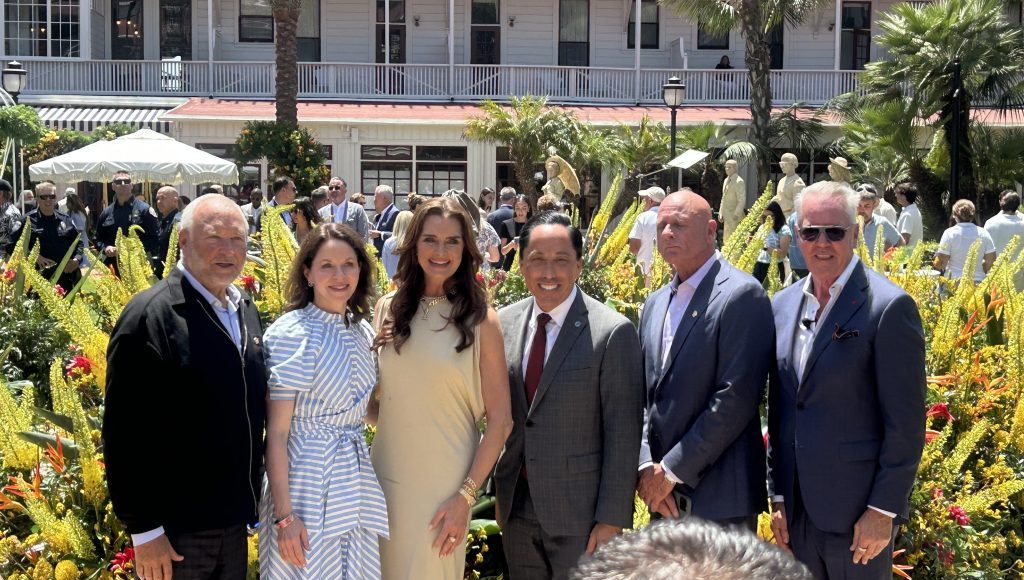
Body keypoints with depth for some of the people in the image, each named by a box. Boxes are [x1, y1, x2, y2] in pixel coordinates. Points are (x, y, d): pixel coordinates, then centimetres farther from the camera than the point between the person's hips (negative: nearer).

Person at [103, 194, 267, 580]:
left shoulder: (246, 310, 8)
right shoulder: (149, 317, -16)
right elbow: (126, 435, -18)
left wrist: (252, 500, 15)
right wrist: (144, 530, -17)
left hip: (234, 520, 7)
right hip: (176, 532, -7)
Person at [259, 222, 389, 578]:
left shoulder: (363, 331, 6)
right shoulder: (291, 333, -14)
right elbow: (276, 433, -15)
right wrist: (284, 516, -18)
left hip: (357, 479, 7)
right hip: (308, 480, -6)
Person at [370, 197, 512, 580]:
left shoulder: (480, 319, -7)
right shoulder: (388, 309, 2)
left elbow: (500, 419, -6)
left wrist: (466, 496, -11)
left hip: (445, 484, -3)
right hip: (385, 476, 4)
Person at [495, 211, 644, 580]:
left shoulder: (612, 332, -12)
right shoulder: (504, 324, 3)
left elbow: (623, 434, -12)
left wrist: (612, 520, -13)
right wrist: (499, 494, 12)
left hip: (581, 514, -5)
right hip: (516, 510, 5)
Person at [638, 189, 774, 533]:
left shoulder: (742, 295, -10)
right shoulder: (655, 304, 15)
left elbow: (736, 397, -17)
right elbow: (643, 395, 11)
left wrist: (673, 469, -15)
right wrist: (646, 466, -5)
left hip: (719, 497, -7)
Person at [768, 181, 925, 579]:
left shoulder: (889, 307, -11)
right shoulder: (782, 306, 9)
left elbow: (906, 422, -12)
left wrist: (883, 510, -13)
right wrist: (777, 496, 11)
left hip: (858, 514, -6)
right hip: (797, 512, 6)